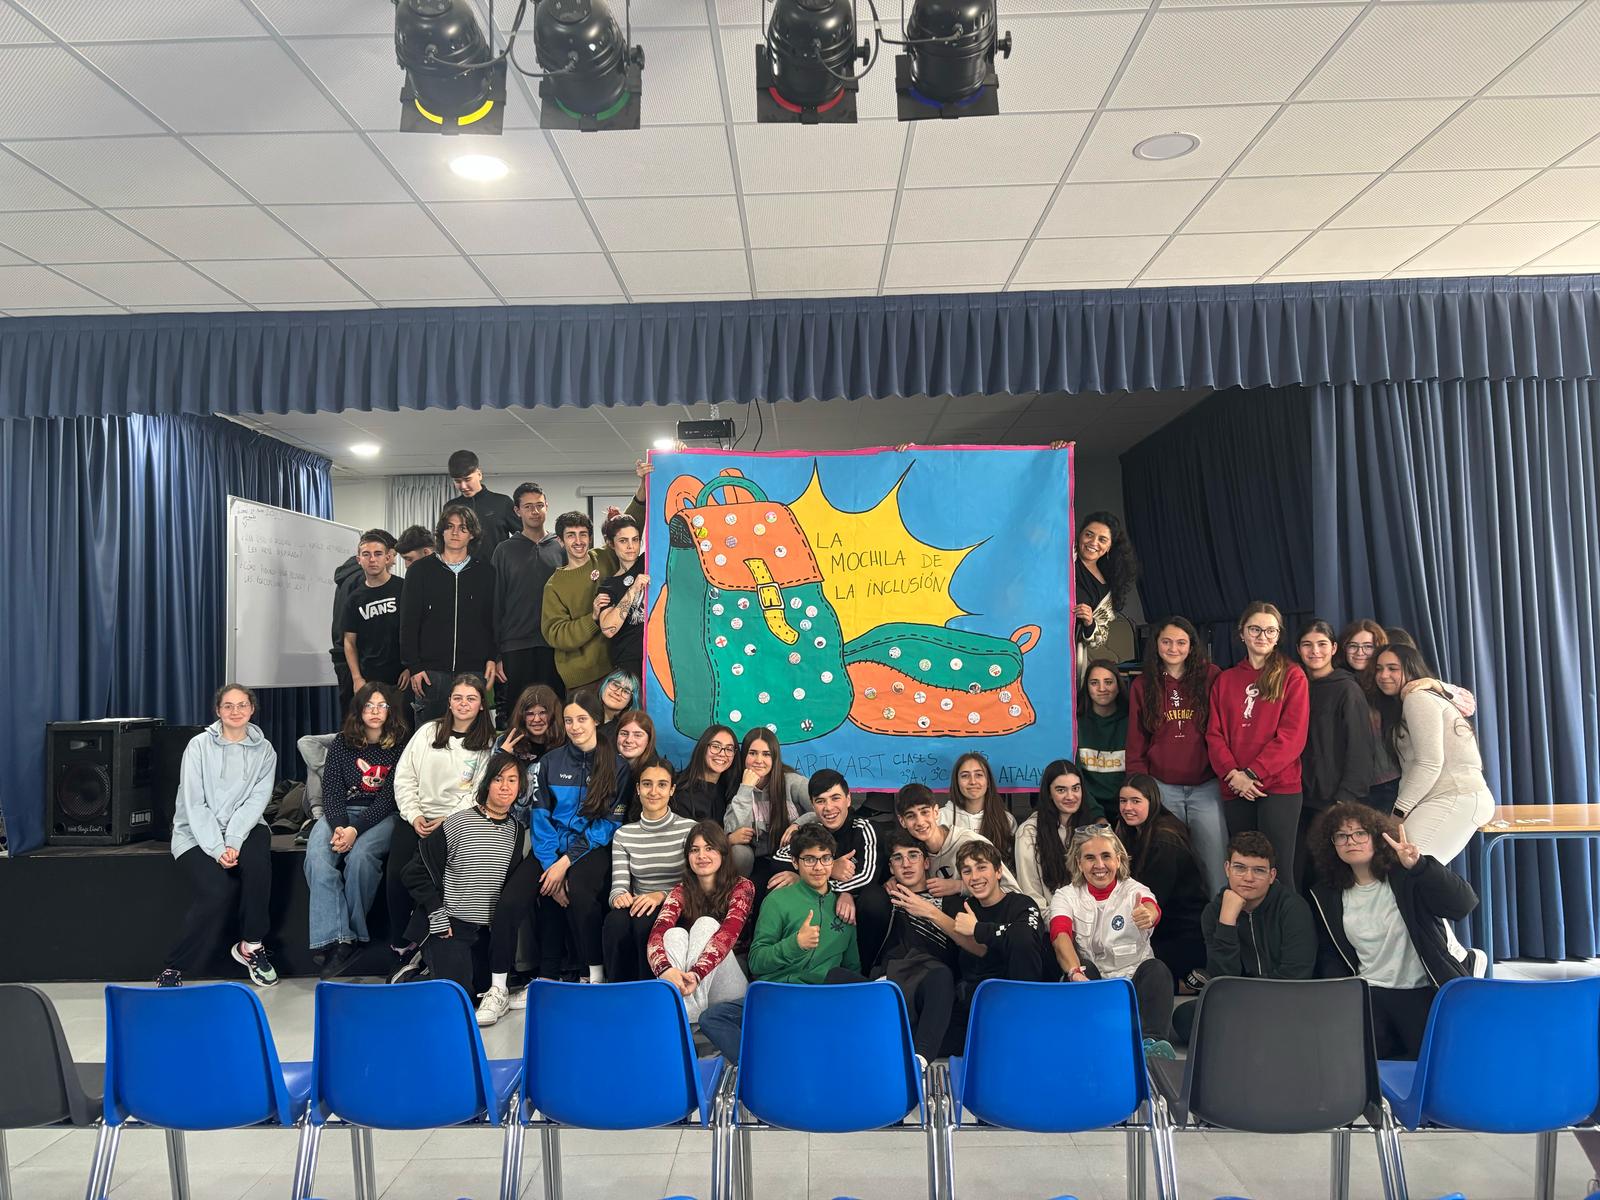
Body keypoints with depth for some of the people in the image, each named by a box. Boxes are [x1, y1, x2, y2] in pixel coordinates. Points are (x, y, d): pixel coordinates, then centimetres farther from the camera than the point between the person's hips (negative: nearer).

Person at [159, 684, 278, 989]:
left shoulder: (264, 750, 5)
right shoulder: (199, 745, -2)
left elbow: (257, 799, -4)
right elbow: (194, 804, -7)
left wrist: (233, 843, -19)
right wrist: (217, 849, -17)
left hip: (243, 828, 2)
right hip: (197, 834, -2)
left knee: (257, 859, -32)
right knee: (217, 891, -28)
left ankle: (251, 946, -13)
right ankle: (172, 969, -9)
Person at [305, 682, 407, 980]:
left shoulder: (401, 745, -3)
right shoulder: (343, 743, 8)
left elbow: (389, 798, -9)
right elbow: (332, 791, 2)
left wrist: (356, 830, -21)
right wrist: (338, 827, -17)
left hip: (382, 816, -3)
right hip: (341, 813, 3)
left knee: (359, 855, -33)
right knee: (317, 855, -27)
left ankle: (352, 932, -17)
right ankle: (337, 938, -33)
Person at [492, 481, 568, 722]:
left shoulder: (561, 549, 10)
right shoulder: (505, 550, 6)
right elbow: (496, 604, 3)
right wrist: (495, 654, -3)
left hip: (554, 647, 1)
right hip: (515, 647, -1)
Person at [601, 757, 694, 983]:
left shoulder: (689, 829, 1)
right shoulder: (624, 834, 11)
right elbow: (618, 886, 2)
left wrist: (661, 895, -23)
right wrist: (619, 897, -22)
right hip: (638, 908, 2)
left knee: (645, 922, -35)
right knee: (616, 921, -32)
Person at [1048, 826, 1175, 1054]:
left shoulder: (1134, 890, 2)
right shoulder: (1066, 896, 3)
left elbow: (1152, 909, -24)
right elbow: (1060, 936, -18)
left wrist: (1147, 915, -51)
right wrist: (1076, 973, -40)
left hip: (1134, 983, 0)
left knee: (1156, 968, -28)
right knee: (1085, 968, -29)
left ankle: (1152, 1041, -46)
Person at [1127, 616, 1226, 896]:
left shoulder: (1210, 677, 1)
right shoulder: (1142, 685, 8)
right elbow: (1136, 743, 10)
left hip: (1206, 786, -2)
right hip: (1161, 786, 2)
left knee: (1215, 861, -2)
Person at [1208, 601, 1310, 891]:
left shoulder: (1292, 676, 3)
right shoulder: (1225, 680, 14)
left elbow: (1292, 734, -6)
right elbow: (1214, 734, 8)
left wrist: (1252, 773, -12)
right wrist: (1233, 774, -8)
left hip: (1279, 786, -3)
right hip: (1235, 789, 4)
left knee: (1277, 870, -5)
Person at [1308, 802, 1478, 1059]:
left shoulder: (1406, 877, -4)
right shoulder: (1327, 896, 8)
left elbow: (1463, 905, -21)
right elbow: (1329, 955, 16)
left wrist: (1419, 866, -35)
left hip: (1423, 990, -2)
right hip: (1371, 994, 2)